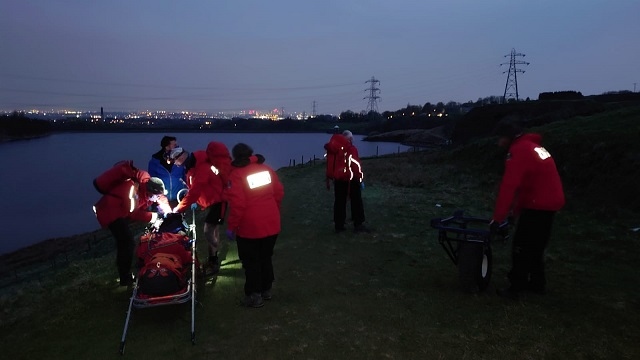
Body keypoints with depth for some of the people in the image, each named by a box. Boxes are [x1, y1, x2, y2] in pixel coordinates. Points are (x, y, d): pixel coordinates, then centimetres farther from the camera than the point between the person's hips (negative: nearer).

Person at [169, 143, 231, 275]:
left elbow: (194, 191, -32)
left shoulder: (201, 168, -28)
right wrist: (195, 202, -1)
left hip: (218, 201, -10)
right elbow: (194, 188, 14)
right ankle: (214, 259, 31)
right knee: (213, 230, 18)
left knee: (209, 231, -12)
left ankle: (214, 263, 0)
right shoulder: (193, 166, 4)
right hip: (212, 200, 10)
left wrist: (178, 208, -27)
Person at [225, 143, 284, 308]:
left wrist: (231, 226, -10)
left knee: (251, 261, 9)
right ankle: (266, 289, 33)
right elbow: (279, 192, 7)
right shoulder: (267, 169, 4)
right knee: (265, 257, 21)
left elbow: (237, 203, -20)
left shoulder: (236, 174, -14)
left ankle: (254, 295, 17)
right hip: (271, 224, 6)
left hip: (250, 227, -6)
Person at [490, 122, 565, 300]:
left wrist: (497, 217, -20)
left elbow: (509, 186, -23)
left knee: (522, 246, -2)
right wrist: (517, 210, 20)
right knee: (537, 246, 19)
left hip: (538, 205, -10)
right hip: (551, 202, 10)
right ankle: (537, 283, 29)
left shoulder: (518, 150, -16)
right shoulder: (533, 146, 15)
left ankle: (516, 288, 4)